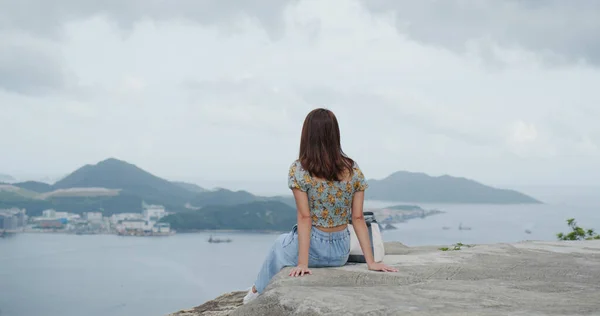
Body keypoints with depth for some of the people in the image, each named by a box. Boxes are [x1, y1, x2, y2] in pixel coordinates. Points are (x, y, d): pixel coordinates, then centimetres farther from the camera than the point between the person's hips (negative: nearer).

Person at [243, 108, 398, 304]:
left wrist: (302, 262, -19)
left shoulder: (298, 170, -15)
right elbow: (358, 218, -7)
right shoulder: (353, 170, -4)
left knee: (280, 245, 32)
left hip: (313, 248, -4)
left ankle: (260, 291, 53)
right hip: (341, 252, 4)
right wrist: (371, 261, -6)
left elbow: (305, 218, -19)